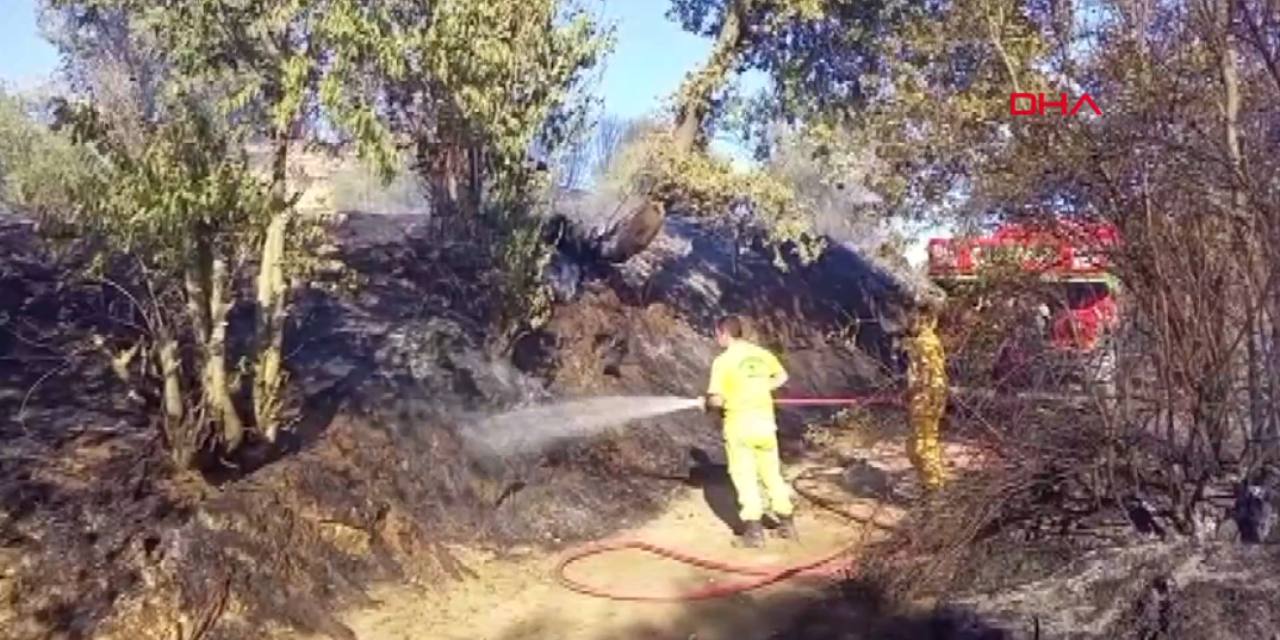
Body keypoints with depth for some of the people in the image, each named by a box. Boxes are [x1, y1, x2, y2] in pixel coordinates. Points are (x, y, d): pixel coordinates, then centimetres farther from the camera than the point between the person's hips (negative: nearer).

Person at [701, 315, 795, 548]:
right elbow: (782, 376, 21)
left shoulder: (723, 360, -12)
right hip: (765, 421, 5)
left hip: (739, 424, -5)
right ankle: (786, 522, 26)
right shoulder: (762, 354, 5)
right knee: (772, 473, 17)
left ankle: (754, 530, 4)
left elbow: (717, 399, -15)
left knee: (745, 477, 3)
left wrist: (707, 403, 6)